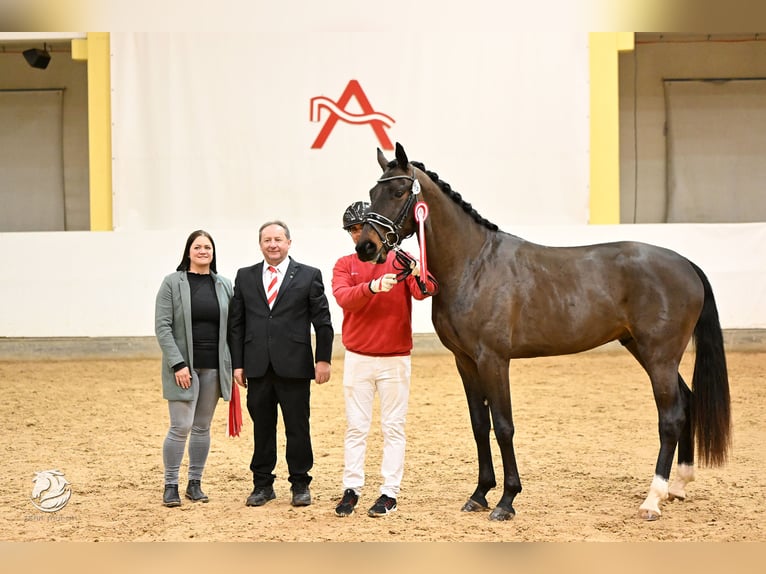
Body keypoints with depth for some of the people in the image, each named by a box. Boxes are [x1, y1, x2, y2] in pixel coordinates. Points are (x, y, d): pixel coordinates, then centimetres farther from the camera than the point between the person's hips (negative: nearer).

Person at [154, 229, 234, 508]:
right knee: (181, 427, -7)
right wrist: (178, 364, -15)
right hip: (184, 366, -4)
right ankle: (171, 485, 5)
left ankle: (195, 483, 19)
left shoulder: (224, 285, 8)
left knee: (202, 427, 9)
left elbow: (232, 326, 10)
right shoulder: (172, 283, -3)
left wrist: (235, 365, 3)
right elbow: (162, 326, -7)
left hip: (214, 367, 4)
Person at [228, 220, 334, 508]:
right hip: (257, 367, 2)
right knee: (262, 427, 9)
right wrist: (237, 363, 2)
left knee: (298, 428, 3)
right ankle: (262, 484, 17)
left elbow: (322, 322, 2)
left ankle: (300, 485, 13)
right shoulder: (245, 277, 10)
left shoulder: (309, 276, 2)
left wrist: (323, 359, -4)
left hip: (294, 366, -2)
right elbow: (236, 323, 8)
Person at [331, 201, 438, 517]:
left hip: (395, 358, -1)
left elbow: (424, 291, -19)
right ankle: (351, 489, 11)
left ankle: (389, 492, 6)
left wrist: (420, 280, -42)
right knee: (355, 427, 5)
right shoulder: (344, 265, 2)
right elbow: (344, 298, -17)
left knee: (393, 427, 2)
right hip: (357, 358, 1)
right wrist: (373, 286, -35)